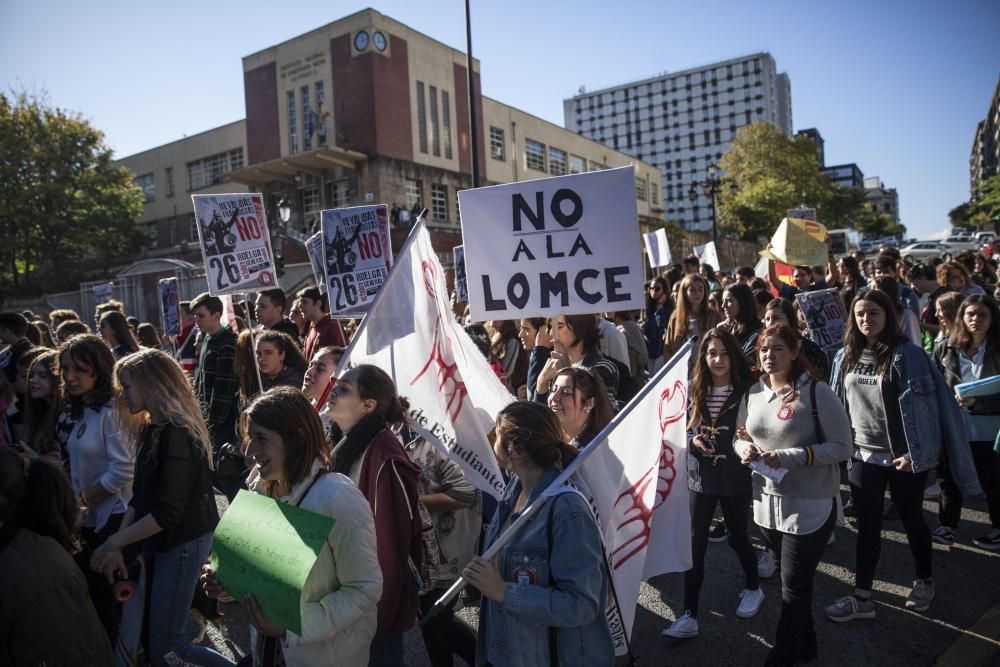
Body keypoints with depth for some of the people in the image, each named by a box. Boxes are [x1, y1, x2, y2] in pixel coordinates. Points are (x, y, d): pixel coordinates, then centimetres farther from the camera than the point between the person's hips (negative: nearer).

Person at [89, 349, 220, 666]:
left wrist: (113, 542, -13)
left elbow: (167, 513, -23)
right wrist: (118, 547, -1)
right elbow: (140, 498, 9)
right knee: (149, 639, 15)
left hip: (182, 545, -9)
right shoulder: (153, 429, 8)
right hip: (160, 543, 9)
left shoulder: (176, 433, -21)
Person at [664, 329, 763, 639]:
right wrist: (693, 440, -12)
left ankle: (753, 588, 45)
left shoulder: (747, 390, -10)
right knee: (694, 544, 1)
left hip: (736, 478, -2)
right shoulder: (695, 391, 1)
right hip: (700, 478, 3)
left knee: (738, 537, 17)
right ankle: (689, 615, 8)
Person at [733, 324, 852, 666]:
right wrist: (744, 448, -10)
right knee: (793, 580, 22)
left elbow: (842, 447, -14)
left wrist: (790, 457, -24)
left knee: (794, 586, 6)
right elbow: (740, 437, 14)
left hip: (809, 506, -6)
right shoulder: (753, 393, 4)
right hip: (766, 502, 6)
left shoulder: (817, 392, -14)